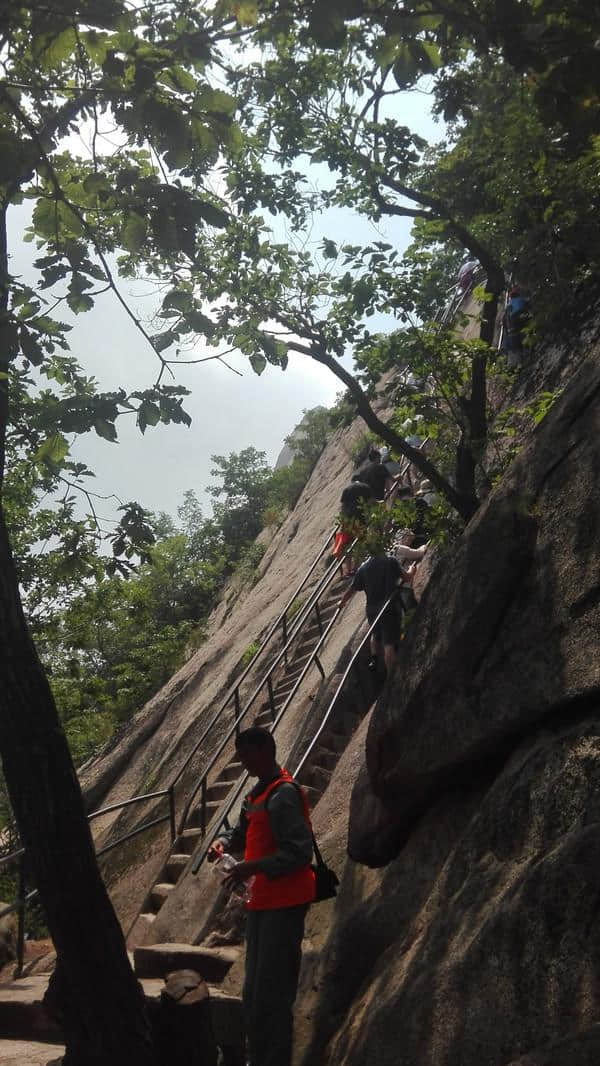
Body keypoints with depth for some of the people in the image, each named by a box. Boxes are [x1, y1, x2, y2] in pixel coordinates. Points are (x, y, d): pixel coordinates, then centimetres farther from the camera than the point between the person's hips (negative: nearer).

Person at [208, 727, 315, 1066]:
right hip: (262, 902, 10)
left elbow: (299, 852, -24)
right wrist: (224, 842, 3)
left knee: (272, 992, -5)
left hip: (283, 904, -10)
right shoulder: (257, 793, 12)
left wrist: (253, 867, -26)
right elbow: (243, 832, 24)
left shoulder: (283, 795, -18)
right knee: (254, 991, 19)